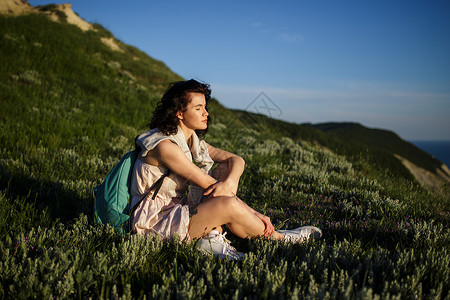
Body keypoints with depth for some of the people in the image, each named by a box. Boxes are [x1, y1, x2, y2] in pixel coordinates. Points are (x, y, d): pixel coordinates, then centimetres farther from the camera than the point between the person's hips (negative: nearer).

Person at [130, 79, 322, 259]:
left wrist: (228, 183, -26)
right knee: (227, 204, -28)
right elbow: (207, 183, -22)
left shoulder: (194, 142, 6)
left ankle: (213, 235, -18)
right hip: (154, 222, -9)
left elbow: (237, 160, -1)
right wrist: (254, 214, -18)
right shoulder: (165, 146, -21)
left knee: (226, 169, -6)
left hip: (178, 210, 9)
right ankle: (277, 237, -2)